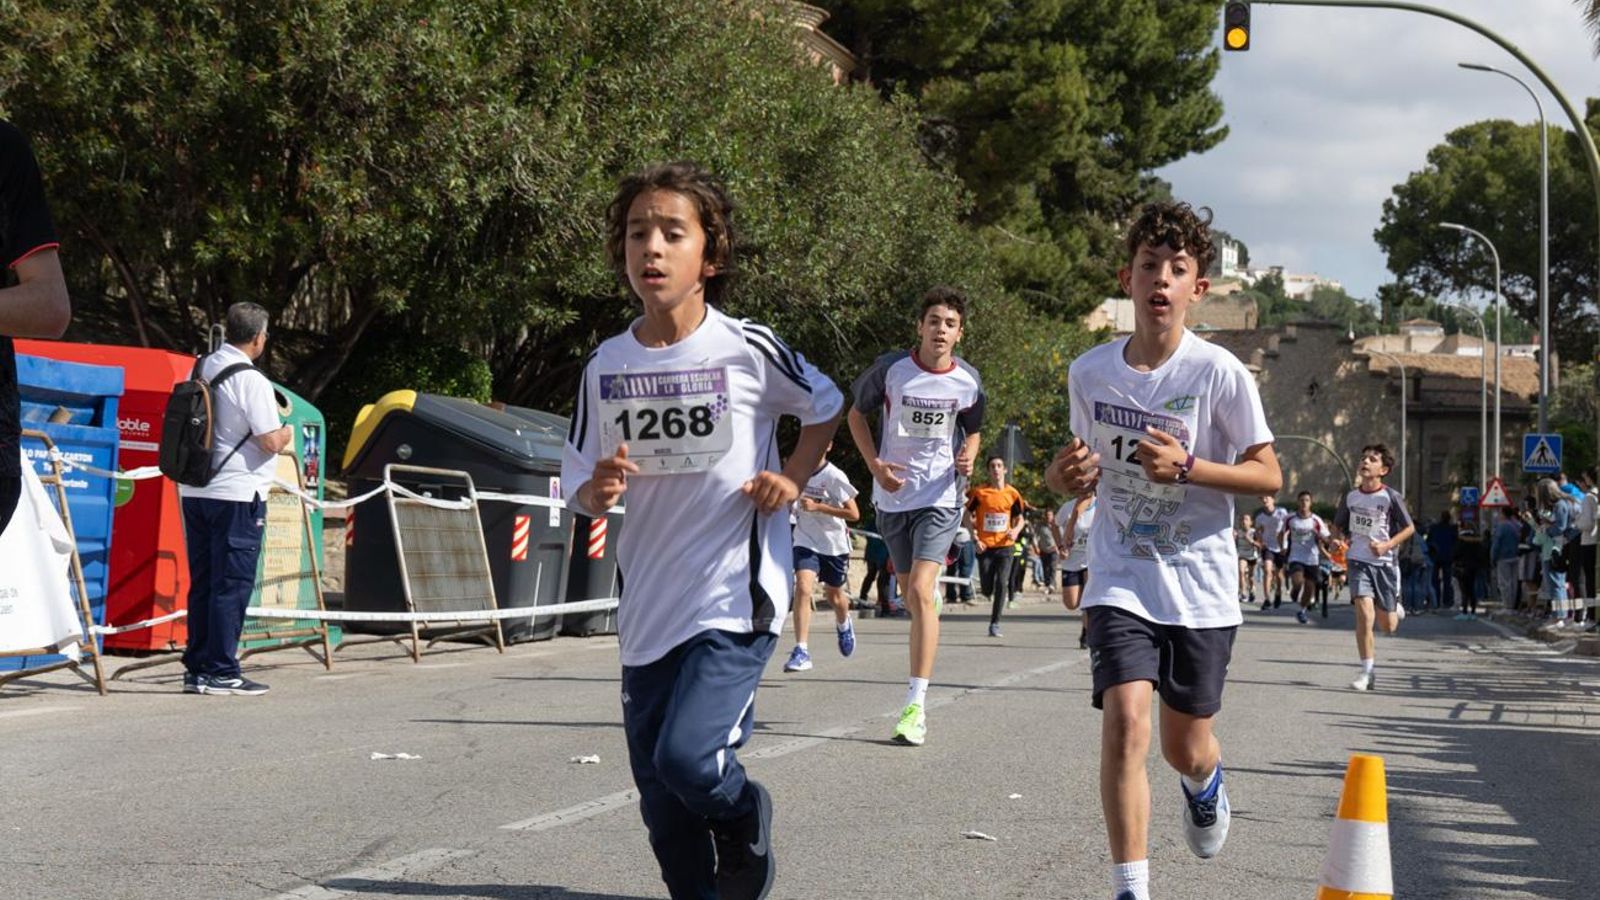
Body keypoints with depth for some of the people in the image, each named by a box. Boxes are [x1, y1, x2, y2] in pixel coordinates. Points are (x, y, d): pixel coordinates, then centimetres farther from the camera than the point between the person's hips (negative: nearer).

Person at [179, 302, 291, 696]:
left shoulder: (201, 370, 9)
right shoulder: (250, 380, -13)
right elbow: (271, 442, -16)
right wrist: (286, 434, 6)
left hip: (195, 491, 8)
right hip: (236, 494, -7)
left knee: (202, 582, 13)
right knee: (232, 584, -2)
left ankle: (196, 668, 16)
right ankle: (221, 672, -2)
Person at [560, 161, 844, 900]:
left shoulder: (749, 350, -9)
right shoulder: (607, 366, 1)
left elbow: (826, 406, 11)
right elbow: (580, 491, 8)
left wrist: (793, 478, -3)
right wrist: (598, 490, -14)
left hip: (737, 599, -4)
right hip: (648, 611, 4)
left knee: (686, 756, -21)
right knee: (663, 811, 7)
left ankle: (747, 820, 12)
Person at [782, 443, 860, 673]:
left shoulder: (834, 477, -17)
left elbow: (853, 514, -19)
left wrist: (817, 507, -25)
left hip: (834, 544, -2)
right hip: (806, 542, 2)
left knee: (834, 596, 17)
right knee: (803, 588, -20)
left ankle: (843, 625, 54)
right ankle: (801, 652, -25)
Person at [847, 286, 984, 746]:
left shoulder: (968, 382, -2)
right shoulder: (891, 368, -6)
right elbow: (857, 413, 9)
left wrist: (968, 457, -6)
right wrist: (874, 463, -4)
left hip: (940, 497, -2)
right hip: (892, 495, 2)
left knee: (921, 592, -18)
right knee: (911, 597, 10)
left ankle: (916, 705, -20)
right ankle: (918, 693, 28)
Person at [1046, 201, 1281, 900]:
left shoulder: (1220, 374, -10)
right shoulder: (1089, 372, 0)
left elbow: (1268, 476, -6)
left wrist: (1187, 466, -21)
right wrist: (1065, 476, -7)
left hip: (1200, 584, -1)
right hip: (1121, 580, 1)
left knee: (1186, 748, 9)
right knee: (1126, 719, -20)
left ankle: (1205, 784, 49)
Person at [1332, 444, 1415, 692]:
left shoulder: (1391, 497, -8)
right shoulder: (1350, 496, 2)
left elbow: (1410, 527, -2)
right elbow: (1338, 525, 18)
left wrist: (1387, 545, -15)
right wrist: (1338, 540, 0)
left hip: (1384, 563, -1)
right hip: (1359, 561, 1)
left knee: (1388, 627, 5)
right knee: (1364, 614, -18)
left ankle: (1395, 607, 43)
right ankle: (1368, 671, -10)